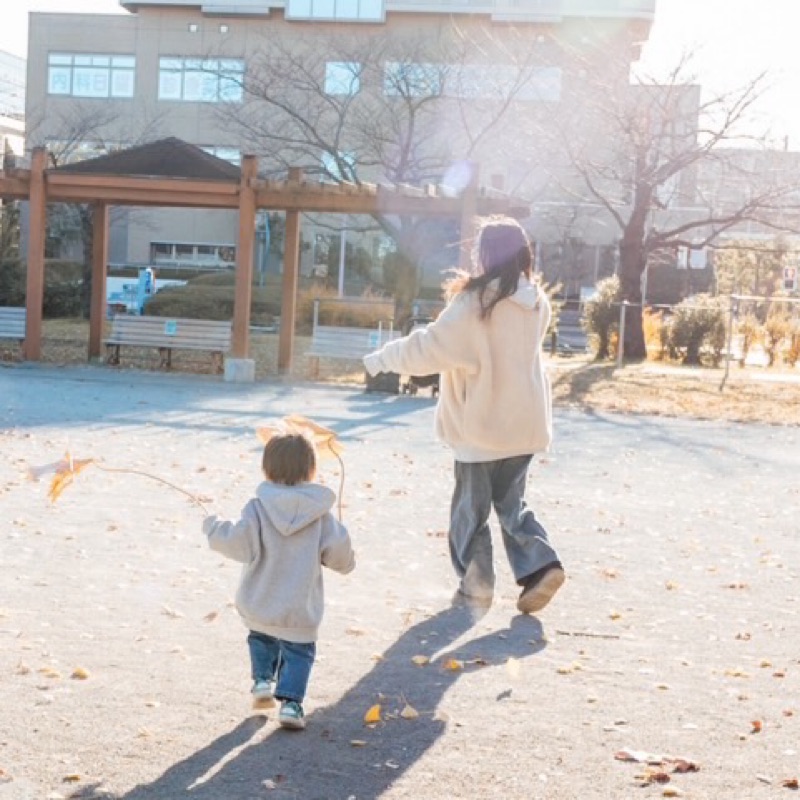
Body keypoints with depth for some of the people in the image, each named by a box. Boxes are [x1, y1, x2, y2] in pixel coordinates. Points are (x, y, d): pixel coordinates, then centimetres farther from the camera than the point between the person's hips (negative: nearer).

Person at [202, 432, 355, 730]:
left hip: (258, 606, 1)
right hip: (301, 610, -1)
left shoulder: (258, 509, -12)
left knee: (261, 639, 29)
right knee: (298, 651, 11)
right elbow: (339, 551, -8)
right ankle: (290, 701, -1)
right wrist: (346, 563, 16)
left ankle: (263, 680, 20)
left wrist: (214, 528, 2)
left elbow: (240, 544, -16)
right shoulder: (321, 513, -7)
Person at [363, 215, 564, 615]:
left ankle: (476, 582, 16)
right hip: (523, 421, 6)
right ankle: (540, 565, 4)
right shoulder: (536, 302, 3)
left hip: (484, 424, -6)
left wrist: (385, 358, -7)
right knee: (510, 500, 19)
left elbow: (434, 346, -19)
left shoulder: (476, 302, -19)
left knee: (471, 505, 10)